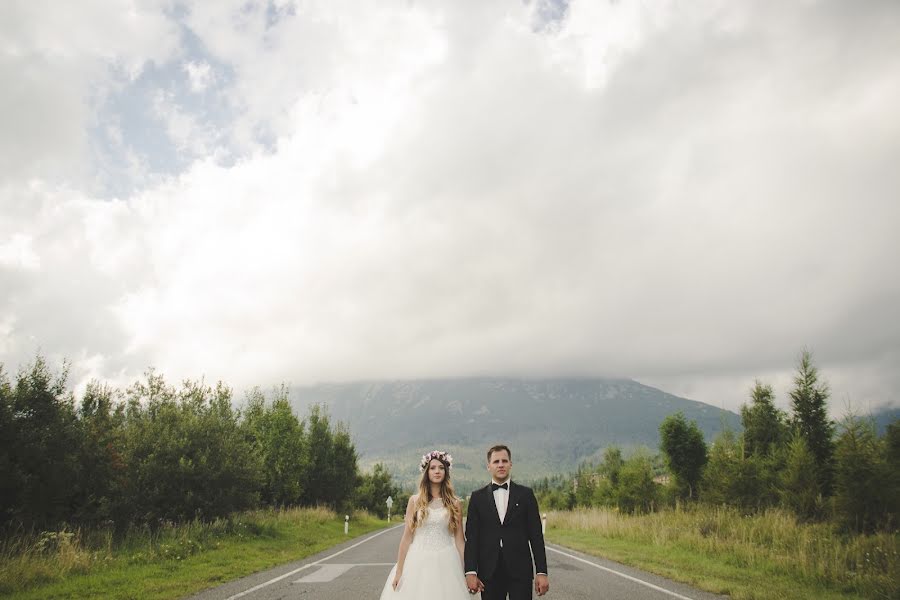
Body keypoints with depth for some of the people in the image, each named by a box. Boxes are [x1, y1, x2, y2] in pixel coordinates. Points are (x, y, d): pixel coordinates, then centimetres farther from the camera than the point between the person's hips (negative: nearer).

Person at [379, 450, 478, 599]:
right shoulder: (415, 501, 2)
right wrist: (399, 571, -2)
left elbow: (459, 539, 5)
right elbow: (407, 537, 2)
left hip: (445, 564, 0)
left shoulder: (454, 503, 3)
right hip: (418, 562, 0)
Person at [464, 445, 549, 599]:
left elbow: (536, 535, 2)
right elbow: (471, 537, 2)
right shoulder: (477, 497, 5)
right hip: (489, 573, 1)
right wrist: (470, 572, -6)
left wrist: (542, 572, -2)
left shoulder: (526, 494, 4)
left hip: (520, 571, 0)